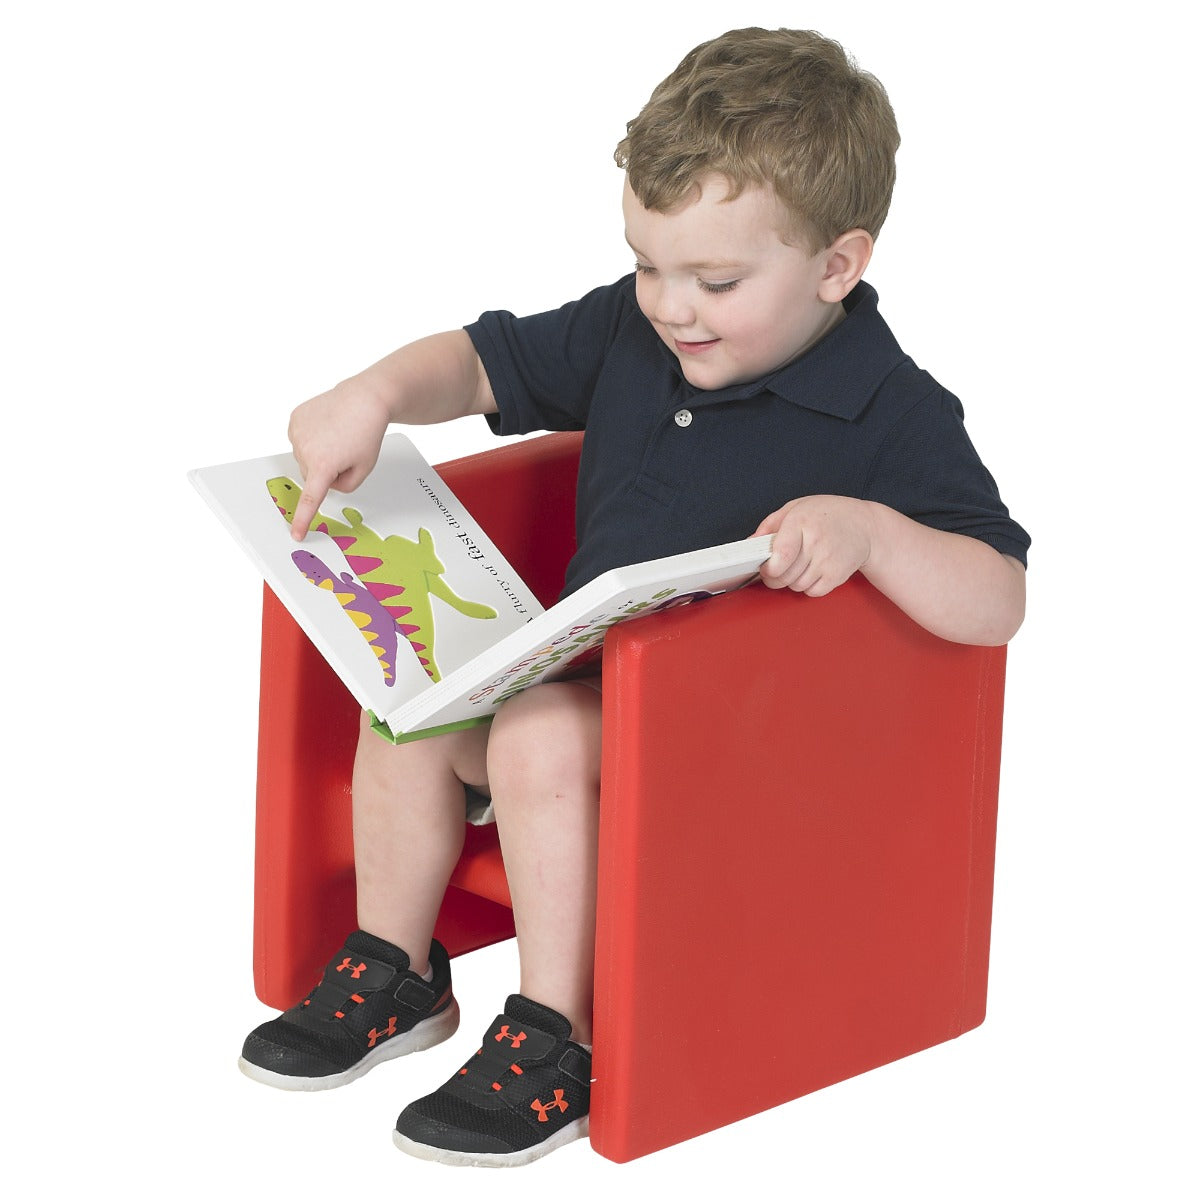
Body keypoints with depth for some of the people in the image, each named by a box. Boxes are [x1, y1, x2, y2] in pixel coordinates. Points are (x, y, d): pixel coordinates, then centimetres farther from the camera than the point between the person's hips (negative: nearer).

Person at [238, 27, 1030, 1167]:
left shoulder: (892, 416, -17)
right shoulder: (628, 331, 3)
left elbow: (997, 602, -23)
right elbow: (481, 363, 14)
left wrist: (866, 528, -41)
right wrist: (376, 393, -8)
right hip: (587, 669, 8)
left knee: (541, 737, -30)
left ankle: (553, 1045, -17)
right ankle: (393, 976, 11)